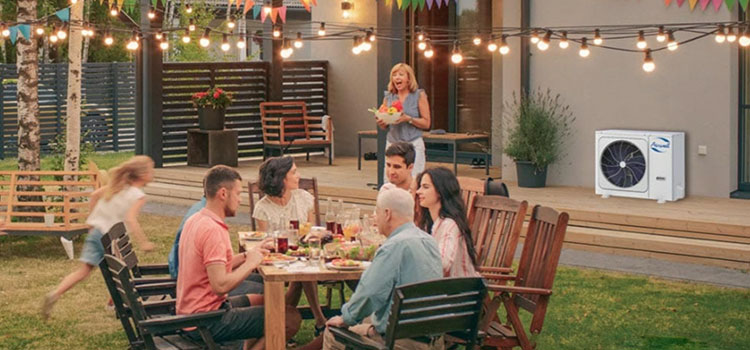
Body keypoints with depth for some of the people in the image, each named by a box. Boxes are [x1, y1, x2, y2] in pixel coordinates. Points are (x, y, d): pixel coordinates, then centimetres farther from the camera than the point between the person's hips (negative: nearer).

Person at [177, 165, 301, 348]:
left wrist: (245, 256, 6)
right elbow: (220, 285, -27)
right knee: (291, 318, -9)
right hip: (207, 322, -10)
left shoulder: (195, 221, 9)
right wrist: (250, 263, -14)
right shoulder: (213, 230, -22)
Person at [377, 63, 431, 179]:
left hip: (413, 144, -4)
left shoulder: (419, 95, 1)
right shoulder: (388, 97, 11)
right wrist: (380, 122, -5)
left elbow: (426, 123, -3)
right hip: (392, 143, 4)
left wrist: (408, 119, -17)